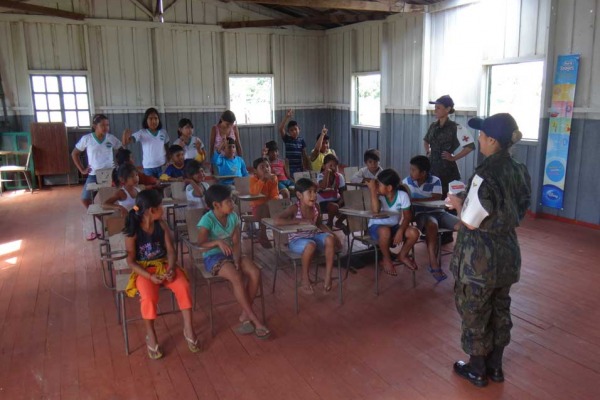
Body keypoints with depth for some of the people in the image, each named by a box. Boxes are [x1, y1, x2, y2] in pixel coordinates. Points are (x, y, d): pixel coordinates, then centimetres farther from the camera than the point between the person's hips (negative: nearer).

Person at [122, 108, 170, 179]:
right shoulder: (142, 133, -7)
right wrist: (126, 136, -42)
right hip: (148, 167, -2)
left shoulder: (163, 132, 2)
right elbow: (127, 141, -20)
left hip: (162, 166, 2)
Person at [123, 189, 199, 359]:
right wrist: (150, 276, -22)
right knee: (149, 297, -32)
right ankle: (150, 335, -5)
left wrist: (171, 268, -18)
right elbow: (131, 261, -10)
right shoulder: (133, 231, -13)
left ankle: (188, 328, -9)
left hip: (164, 264, 3)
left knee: (183, 286, -24)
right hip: (144, 269, -3)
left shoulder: (161, 225, -2)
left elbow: (170, 250, 0)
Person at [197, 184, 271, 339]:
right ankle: (255, 321, -23)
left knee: (256, 273, -20)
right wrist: (218, 242, -44)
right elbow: (201, 243, -27)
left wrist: (237, 258, -17)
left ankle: (245, 316, -7)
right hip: (213, 257, -6)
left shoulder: (233, 217, 2)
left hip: (231, 254, 6)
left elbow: (236, 242, 0)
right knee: (237, 277, -33)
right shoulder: (207, 219, -15)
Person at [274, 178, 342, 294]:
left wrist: (333, 235, -2)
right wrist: (300, 221, -31)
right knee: (311, 245, -37)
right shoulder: (294, 208, -19)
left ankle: (328, 277, -16)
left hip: (314, 236, 5)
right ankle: (305, 279, -13)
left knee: (329, 239, -24)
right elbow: (277, 220, -33)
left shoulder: (315, 207, -2)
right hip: (297, 240, -5)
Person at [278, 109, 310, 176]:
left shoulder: (301, 140, 4)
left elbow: (304, 155, 7)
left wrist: (307, 168, 6)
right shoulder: (287, 139, -1)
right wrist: (287, 117, -26)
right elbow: (281, 129, -17)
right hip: (289, 168, -2)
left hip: (299, 168, 2)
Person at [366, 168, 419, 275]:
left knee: (414, 233, -24)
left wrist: (400, 231, -25)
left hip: (395, 226, 3)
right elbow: (375, 210, -38)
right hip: (376, 226, -3)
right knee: (385, 231, -38)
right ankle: (386, 259, -8)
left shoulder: (402, 195, -13)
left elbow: (407, 216, -9)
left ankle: (402, 255, 8)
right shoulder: (378, 195, -18)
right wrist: (372, 190, -36)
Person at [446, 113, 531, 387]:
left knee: (475, 313, 11)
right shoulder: (518, 171, 1)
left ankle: (477, 369, 28)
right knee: (500, 310, 21)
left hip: (481, 257, -8)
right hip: (508, 253, 8)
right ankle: (495, 366, 37)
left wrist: (458, 203, -3)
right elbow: (518, 211, 11)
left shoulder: (486, 175, -25)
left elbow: (471, 221, -23)